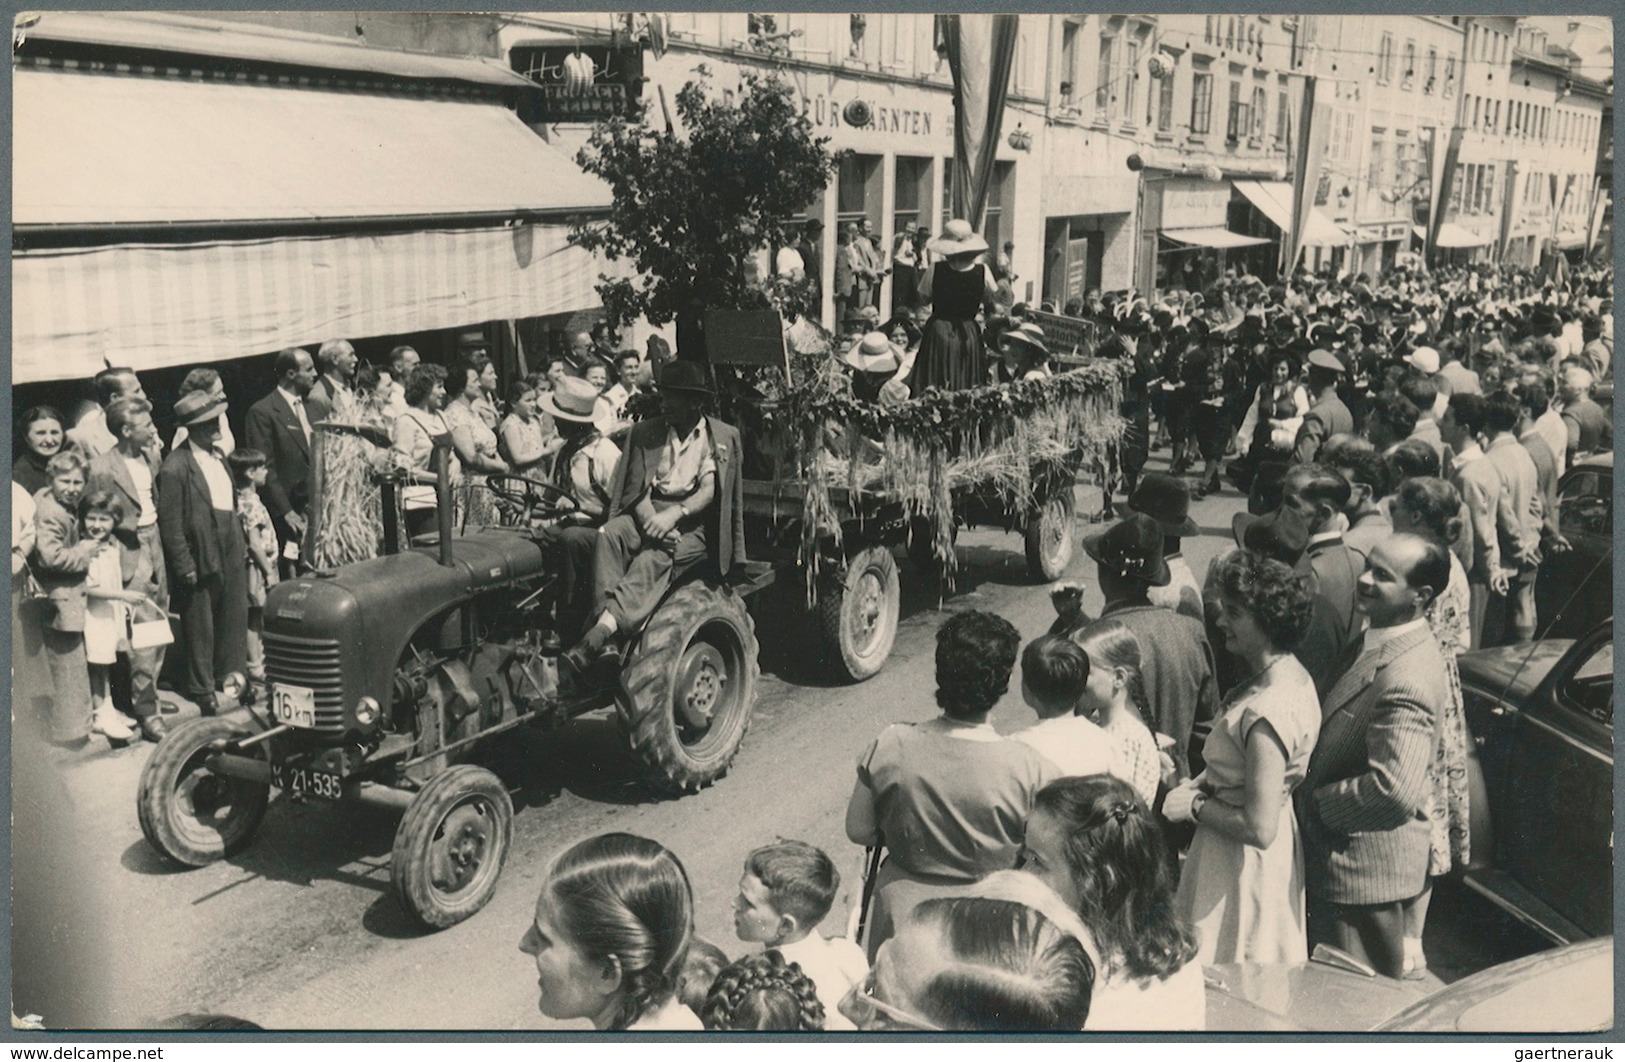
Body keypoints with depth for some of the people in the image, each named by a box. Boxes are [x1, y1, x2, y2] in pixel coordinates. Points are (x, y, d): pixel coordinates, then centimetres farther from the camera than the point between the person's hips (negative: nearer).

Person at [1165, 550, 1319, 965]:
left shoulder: (1267, 714, -31)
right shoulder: (1293, 676, -1)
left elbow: (1259, 829, -30)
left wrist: (1194, 806, -16)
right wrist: (1205, 782, 1)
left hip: (1242, 865, -9)